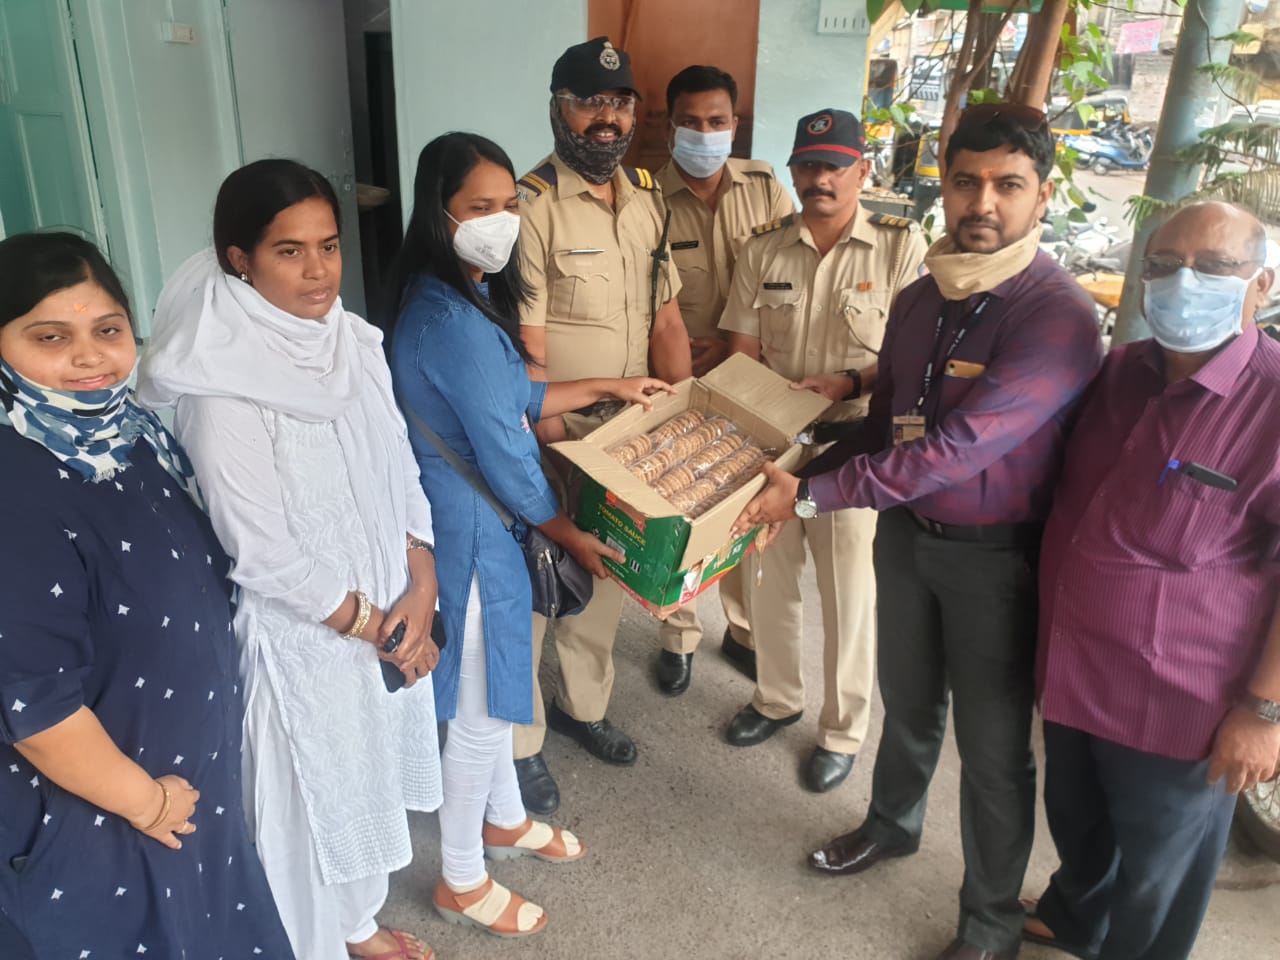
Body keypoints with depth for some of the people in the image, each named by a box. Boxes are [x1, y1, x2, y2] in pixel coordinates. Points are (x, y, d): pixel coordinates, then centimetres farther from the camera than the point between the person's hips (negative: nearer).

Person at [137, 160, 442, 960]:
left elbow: (400, 470, 3)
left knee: (369, 776, 25)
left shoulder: (353, 342, -3)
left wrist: (420, 586, -8)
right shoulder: (224, 393, -24)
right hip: (303, 637, -7)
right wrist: (376, 627, -14)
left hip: (391, 618, 7)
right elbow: (267, 556, -22)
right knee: (316, 795, 15)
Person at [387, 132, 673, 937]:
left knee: (495, 689, 25)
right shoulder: (454, 320, -27)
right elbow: (505, 460, -22)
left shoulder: (460, 298, 5)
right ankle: (462, 880, 29)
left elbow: (514, 401, 15)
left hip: (481, 521, 10)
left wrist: (608, 387, 17)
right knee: (480, 710, 8)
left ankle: (505, 819, 47)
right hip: (473, 530, -10)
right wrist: (573, 536, -8)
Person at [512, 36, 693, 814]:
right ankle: (520, 743, 27)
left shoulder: (648, 198, 4)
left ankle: (582, 704, 42)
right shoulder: (530, 207, -17)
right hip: (548, 433, -6)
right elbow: (526, 356, -19)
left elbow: (666, 319, 7)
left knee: (608, 573, 20)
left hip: (631, 428, 7)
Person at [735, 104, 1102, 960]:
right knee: (908, 700, 24)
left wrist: (811, 494, -25)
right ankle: (893, 825, 50)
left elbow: (954, 448, -28)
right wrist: (796, 479, -2)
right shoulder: (921, 297, 2)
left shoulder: (1060, 316, -22)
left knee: (993, 744, 9)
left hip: (996, 556, -6)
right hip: (907, 531, 6)